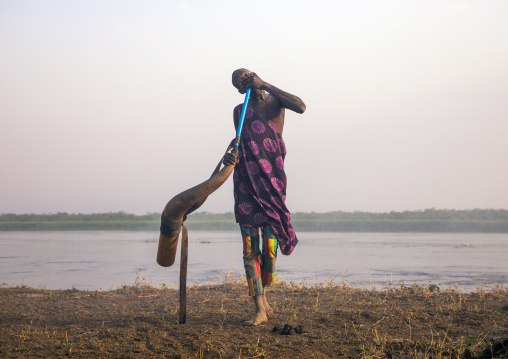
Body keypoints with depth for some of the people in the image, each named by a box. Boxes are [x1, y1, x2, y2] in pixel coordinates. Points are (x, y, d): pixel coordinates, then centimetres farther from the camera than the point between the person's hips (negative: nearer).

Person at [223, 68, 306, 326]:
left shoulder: (275, 100, 6)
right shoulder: (239, 111, 12)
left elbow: (300, 107, -15)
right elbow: (242, 144, 13)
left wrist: (265, 85, -14)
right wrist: (230, 156, -11)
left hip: (272, 180, -2)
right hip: (246, 181, 2)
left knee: (269, 246, -3)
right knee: (250, 247, -5)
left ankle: (263, 294, 21)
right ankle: (260, 309, -5)